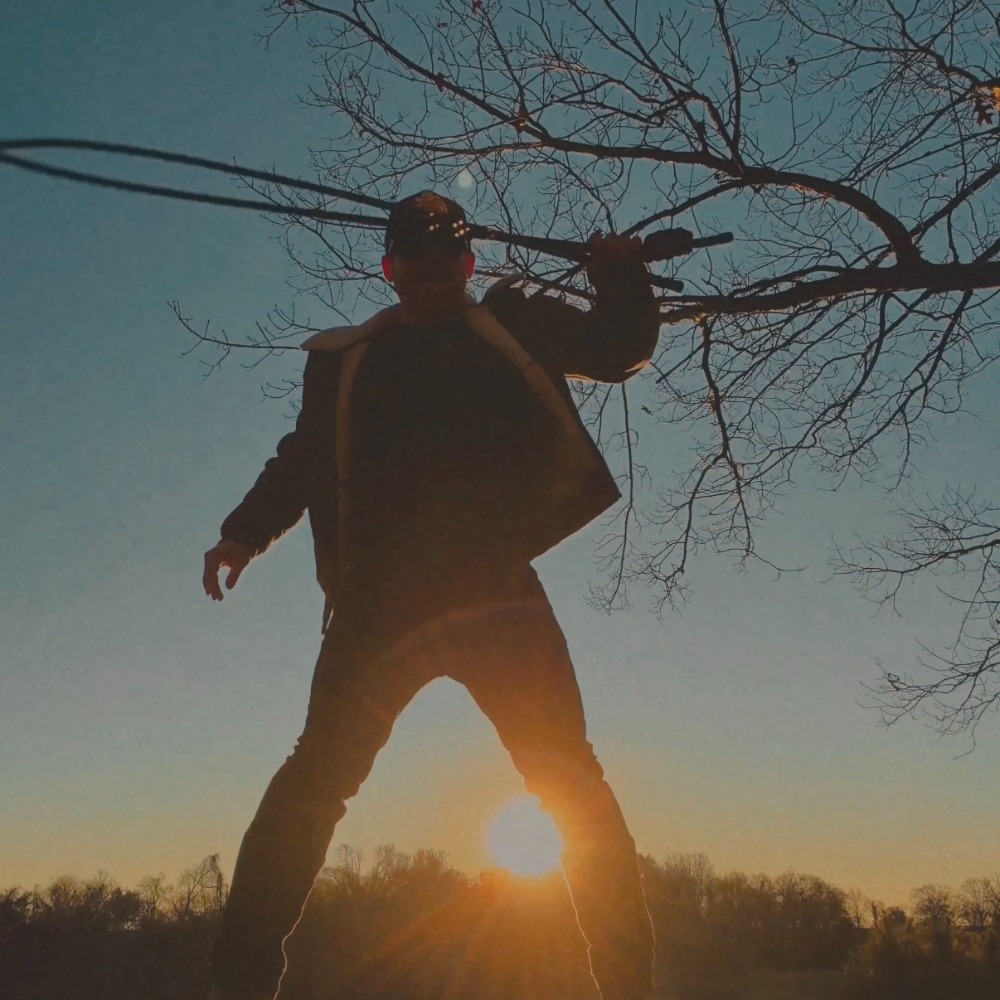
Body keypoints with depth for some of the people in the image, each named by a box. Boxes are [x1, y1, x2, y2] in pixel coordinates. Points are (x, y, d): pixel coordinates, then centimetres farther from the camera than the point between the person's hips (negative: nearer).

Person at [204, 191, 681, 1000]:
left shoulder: (511, 326, 15)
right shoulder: (344, 357, 18)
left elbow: (621, 351, 13)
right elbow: (303, 459, 18)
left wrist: (622, 279, -6)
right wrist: (247, 531, 3)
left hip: (497, 591, -1)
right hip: (379, 600, 1)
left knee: (569, 784, -4)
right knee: (315, 781, -1)